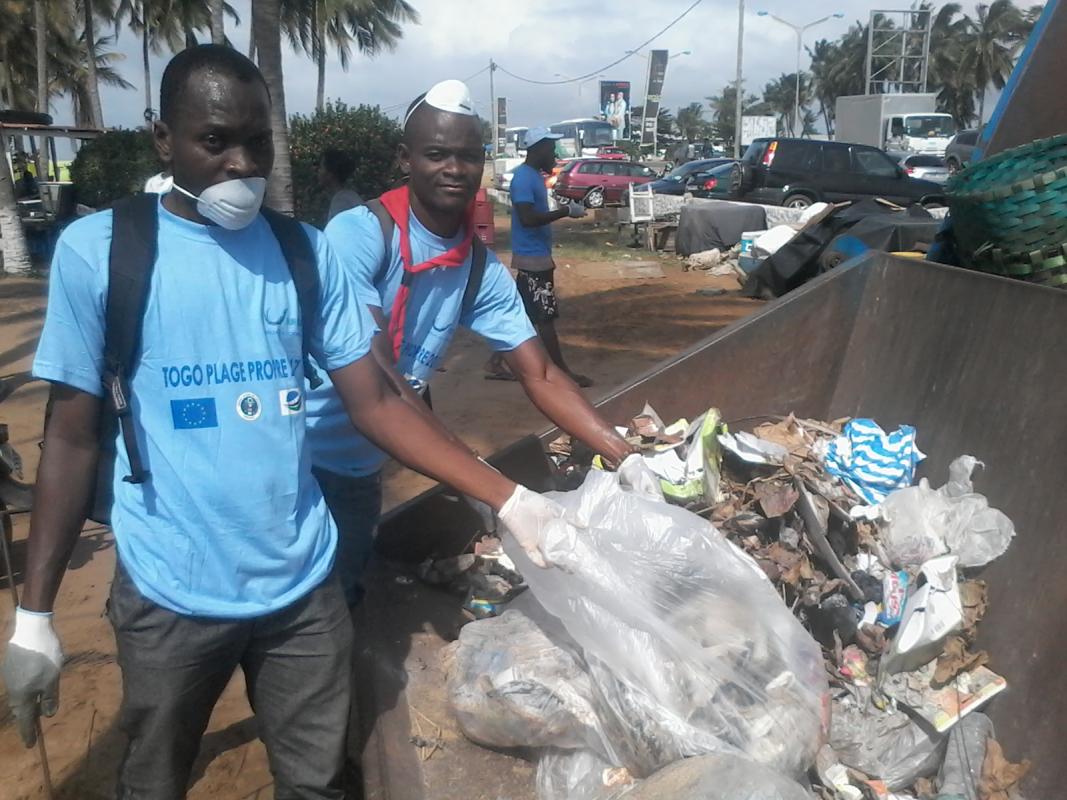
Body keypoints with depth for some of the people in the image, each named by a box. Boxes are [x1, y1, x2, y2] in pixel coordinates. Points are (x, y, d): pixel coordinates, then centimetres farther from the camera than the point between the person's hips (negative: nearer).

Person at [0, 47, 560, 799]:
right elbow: (74, 436, -2)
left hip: (303, 584, 2)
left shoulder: (306, 252, 0)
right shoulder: (96, 250, -7)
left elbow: (375, 405, -3)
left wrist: (507, 498, -11)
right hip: (168, 595, -1)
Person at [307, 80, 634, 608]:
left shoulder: (482, 270, -5)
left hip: (362, 470, 5)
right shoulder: (359, 234, -22)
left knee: (344, 600, 21)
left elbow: (539, 375, -4)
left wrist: (627, 457, -16)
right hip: (298, 460, -5)